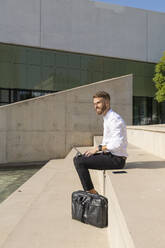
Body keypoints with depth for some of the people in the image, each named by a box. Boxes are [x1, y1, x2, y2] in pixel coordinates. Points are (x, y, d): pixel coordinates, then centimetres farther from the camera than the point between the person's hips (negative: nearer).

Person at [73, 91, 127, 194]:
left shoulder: (114, 119, -16)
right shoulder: (107, 118, 15)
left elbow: (118, 144, -27)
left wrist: (98, 148, -17)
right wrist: (95, 150, 8)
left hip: (116, 159, -10)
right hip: (110, 155, 10)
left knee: (79, 162, -17)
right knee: (78, 158, 11)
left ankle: (91, 192, -3)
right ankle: (88, 190, 14)